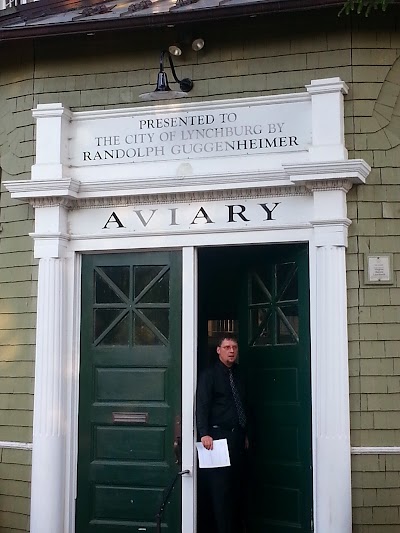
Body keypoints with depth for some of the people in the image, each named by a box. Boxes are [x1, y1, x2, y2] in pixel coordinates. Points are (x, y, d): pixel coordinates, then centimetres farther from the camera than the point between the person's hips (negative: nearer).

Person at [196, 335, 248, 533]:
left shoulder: (238, 374, 14)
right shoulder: (209, 375, -4)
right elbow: (202, 405, -12)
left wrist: (245, 434, 14)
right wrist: (204, 434, -24)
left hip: (237, 437, 6)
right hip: (218, 436, -6)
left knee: (237, 486, 8)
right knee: (220, 488, -5)